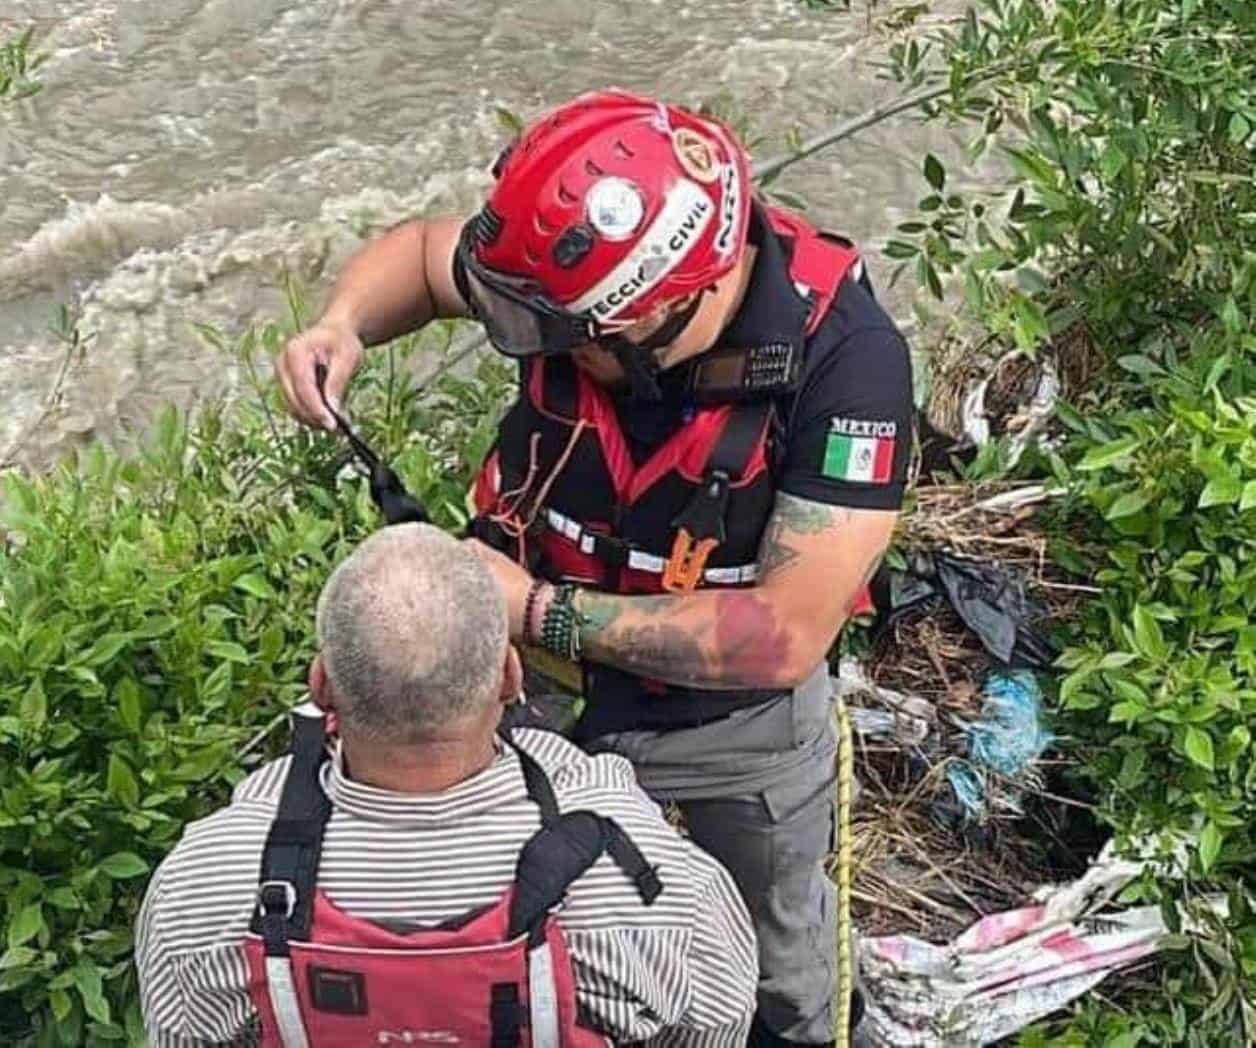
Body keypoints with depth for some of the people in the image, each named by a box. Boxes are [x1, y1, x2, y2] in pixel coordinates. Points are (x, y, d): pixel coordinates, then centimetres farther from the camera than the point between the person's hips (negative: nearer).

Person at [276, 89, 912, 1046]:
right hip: (548, 681, 2)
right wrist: (343, 324, -25)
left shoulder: (846, 361, -37)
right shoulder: (579, 265, -27)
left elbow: (784, 638, -35)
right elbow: (425, 251, -4)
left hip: (740, 717, -2)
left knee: (778, 957, 29)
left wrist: (541, 611, -33)